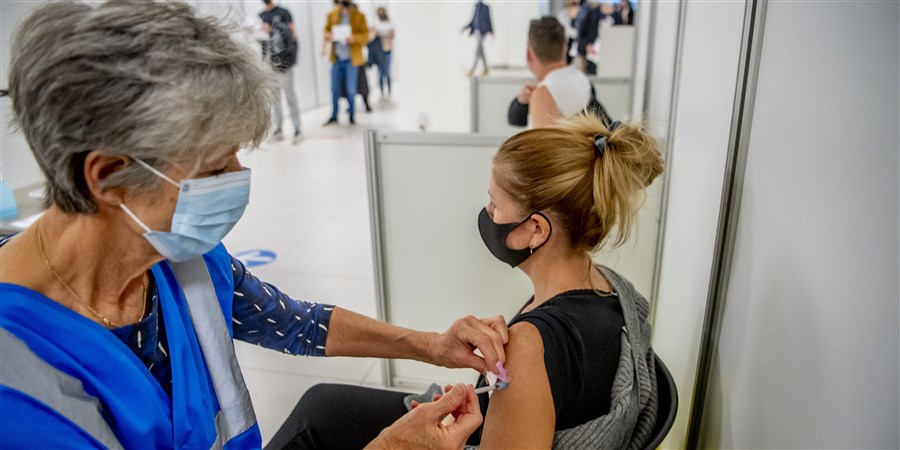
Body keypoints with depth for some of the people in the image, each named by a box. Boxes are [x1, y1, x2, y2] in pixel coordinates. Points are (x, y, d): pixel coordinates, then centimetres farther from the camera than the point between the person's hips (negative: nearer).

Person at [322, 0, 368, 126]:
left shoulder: (359, 16, -4)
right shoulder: (332, 14, 4)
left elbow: (365, 36, -2)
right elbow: (327, 30, 16)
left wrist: (354, 38, -21)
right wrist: (327, 37, -6)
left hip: (351, 59, -3)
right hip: (336, 58, 3)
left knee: (351, 90, 1)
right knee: (334, 89, 7)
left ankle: (352, 116, 20)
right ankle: (334, 116, 20)